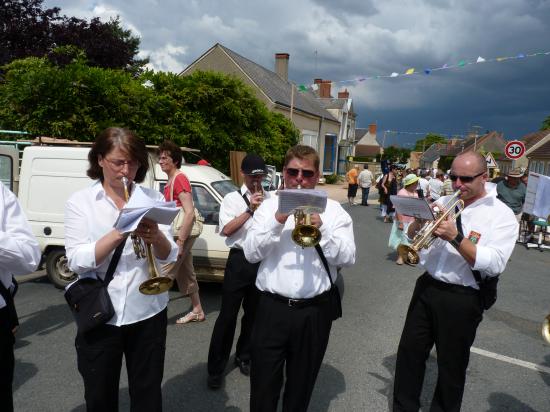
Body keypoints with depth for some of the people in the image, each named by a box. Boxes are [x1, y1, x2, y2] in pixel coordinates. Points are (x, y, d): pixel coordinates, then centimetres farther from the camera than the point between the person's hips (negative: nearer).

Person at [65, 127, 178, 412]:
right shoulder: (80, 201, -2)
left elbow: (169, 257, -3)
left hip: (148, 314, 1)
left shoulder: (153, 198, 1)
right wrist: (120, 232, -26)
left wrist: (156, 237, -25)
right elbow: (76, 261, -13)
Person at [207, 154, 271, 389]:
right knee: (228, 315, 2)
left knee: (253, 313, 16)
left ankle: (244, 357, 35)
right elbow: (226, 230, -13)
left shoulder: (270, 198, 7)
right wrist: (250, 210, -18)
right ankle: (216, 368, 15)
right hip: (240, 260, -3)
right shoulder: (232, 199, -1)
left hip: (263, 259, 3)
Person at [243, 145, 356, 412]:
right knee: (263, 387, 9)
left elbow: (347, 258, -7)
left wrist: (321, 229, -20)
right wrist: (277, 221, -18)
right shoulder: (269, 206, 2)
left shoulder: (333, 210, 2)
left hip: (315, 310, 1)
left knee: (301, 385, 18)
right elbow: (251, 253, -7)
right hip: (272, 307, 0)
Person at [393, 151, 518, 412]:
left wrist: (456, 238, -25)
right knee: (409, 352, 14)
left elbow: (495, 264, -20)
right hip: (427, 287, 5)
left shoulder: (502, 215, -9)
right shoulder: (444, 202, 5)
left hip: (462, 299, -4)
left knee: (451, 366, 13)